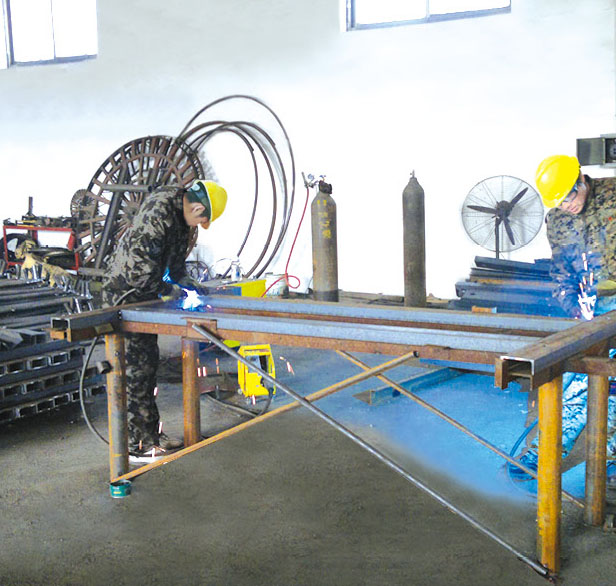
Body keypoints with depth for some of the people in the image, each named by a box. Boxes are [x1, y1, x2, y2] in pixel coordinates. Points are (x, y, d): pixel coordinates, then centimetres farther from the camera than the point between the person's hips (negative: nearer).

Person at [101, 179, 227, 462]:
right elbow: (140, 268, -28)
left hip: (144, 297, 10)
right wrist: (168, 289, -17)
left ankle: (150, 434, 25)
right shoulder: (156, 214, -25)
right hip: (125, 296, -10)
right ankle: (134, 445, 1)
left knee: (149, 363, 15)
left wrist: (187, 282, 1)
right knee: (135, 369, -6)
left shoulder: (180, 218, 6)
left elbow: (174, 262, 17)